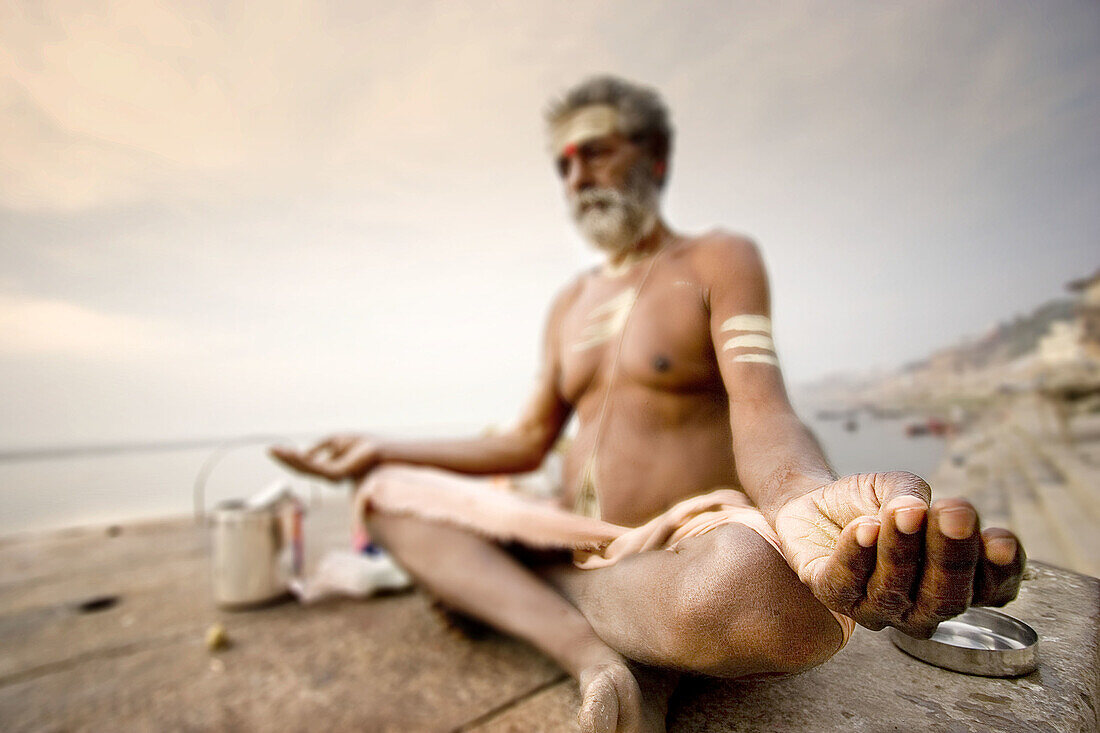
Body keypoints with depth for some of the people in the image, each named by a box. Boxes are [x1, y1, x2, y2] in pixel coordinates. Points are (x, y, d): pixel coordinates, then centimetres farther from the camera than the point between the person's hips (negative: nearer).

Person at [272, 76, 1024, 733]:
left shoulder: (720, 259, -1)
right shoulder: (571, 303, 15)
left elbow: (759, 407, -18)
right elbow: (528, 442, 14)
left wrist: (808, 498, -43)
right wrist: (384, 448, 13)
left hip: (690, 549, -5)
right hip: (579, 547, 6)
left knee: (754, 585, -41)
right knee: (385, 491, -2)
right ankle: (592, 652, -21)